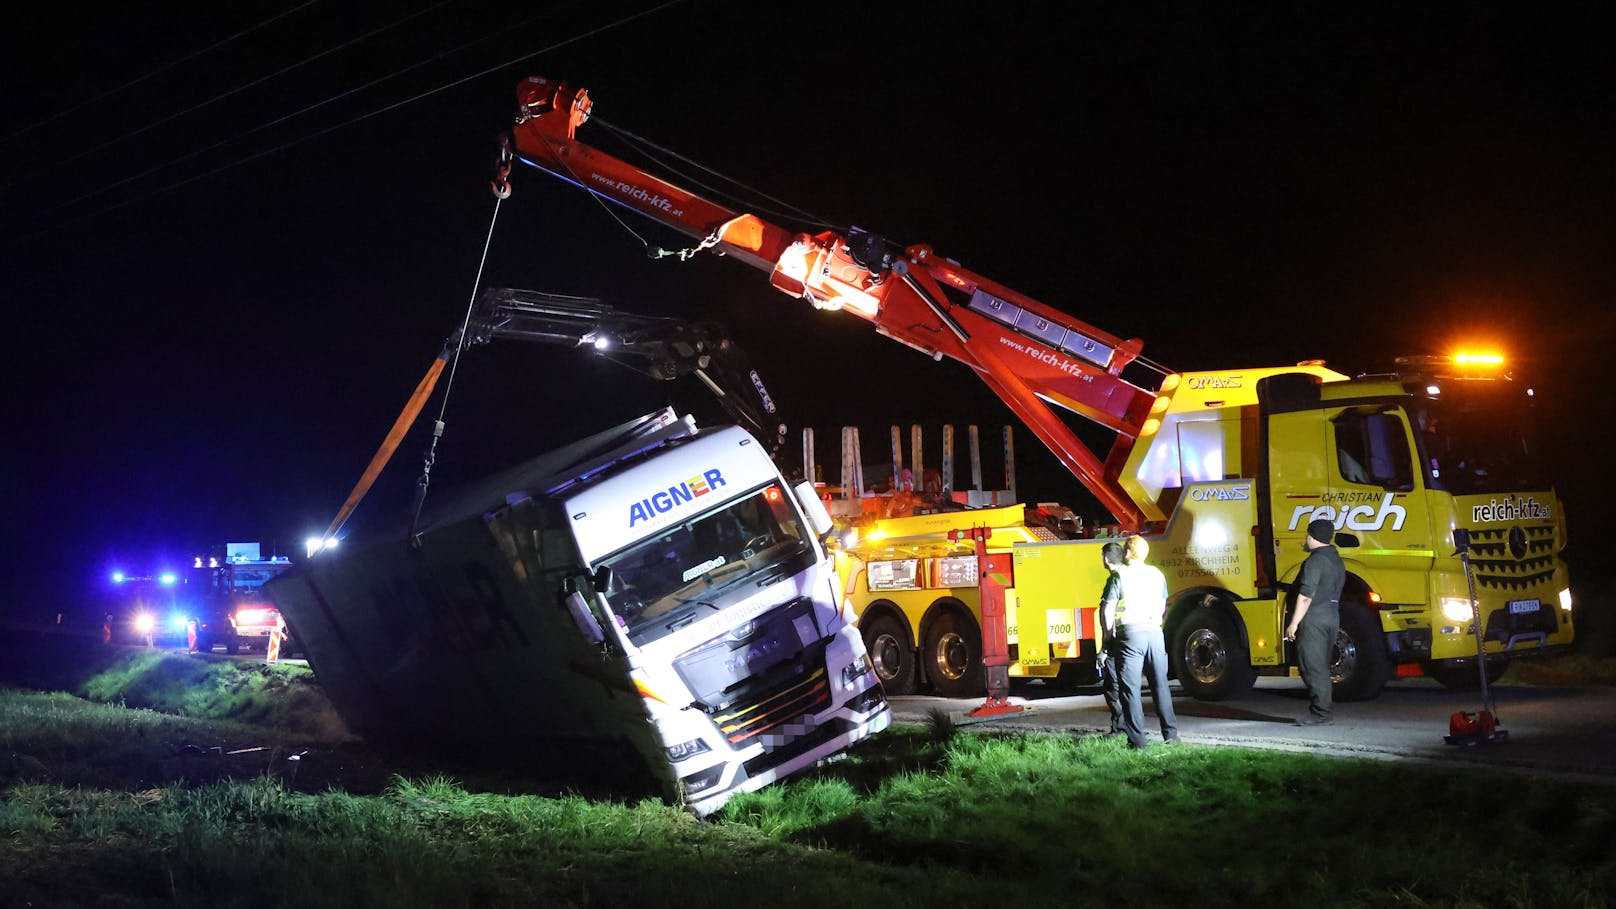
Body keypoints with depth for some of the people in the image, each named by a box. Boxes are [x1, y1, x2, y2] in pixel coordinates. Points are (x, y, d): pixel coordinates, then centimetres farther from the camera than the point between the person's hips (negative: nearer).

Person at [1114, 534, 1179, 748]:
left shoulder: (1120, 574, -3)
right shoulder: (1156, 574, 13)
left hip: (1131, 633, -5)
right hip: (1154, 632, 5)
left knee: (1130, 688, -2)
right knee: (1160, 685, 13)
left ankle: (1137, 739, -5)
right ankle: (1171, 735, 14)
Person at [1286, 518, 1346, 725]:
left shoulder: (1316, 561, -14)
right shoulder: (1336, 560, 16)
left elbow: (1306, 595, -19)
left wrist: (1294, 624, -18)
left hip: (1313, 619, -10)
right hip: (1332, 617, 10)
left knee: (1312, 667, -7)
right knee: (1320, 667, 14)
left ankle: (1321, 713, -9)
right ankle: (1325, 710, 16)